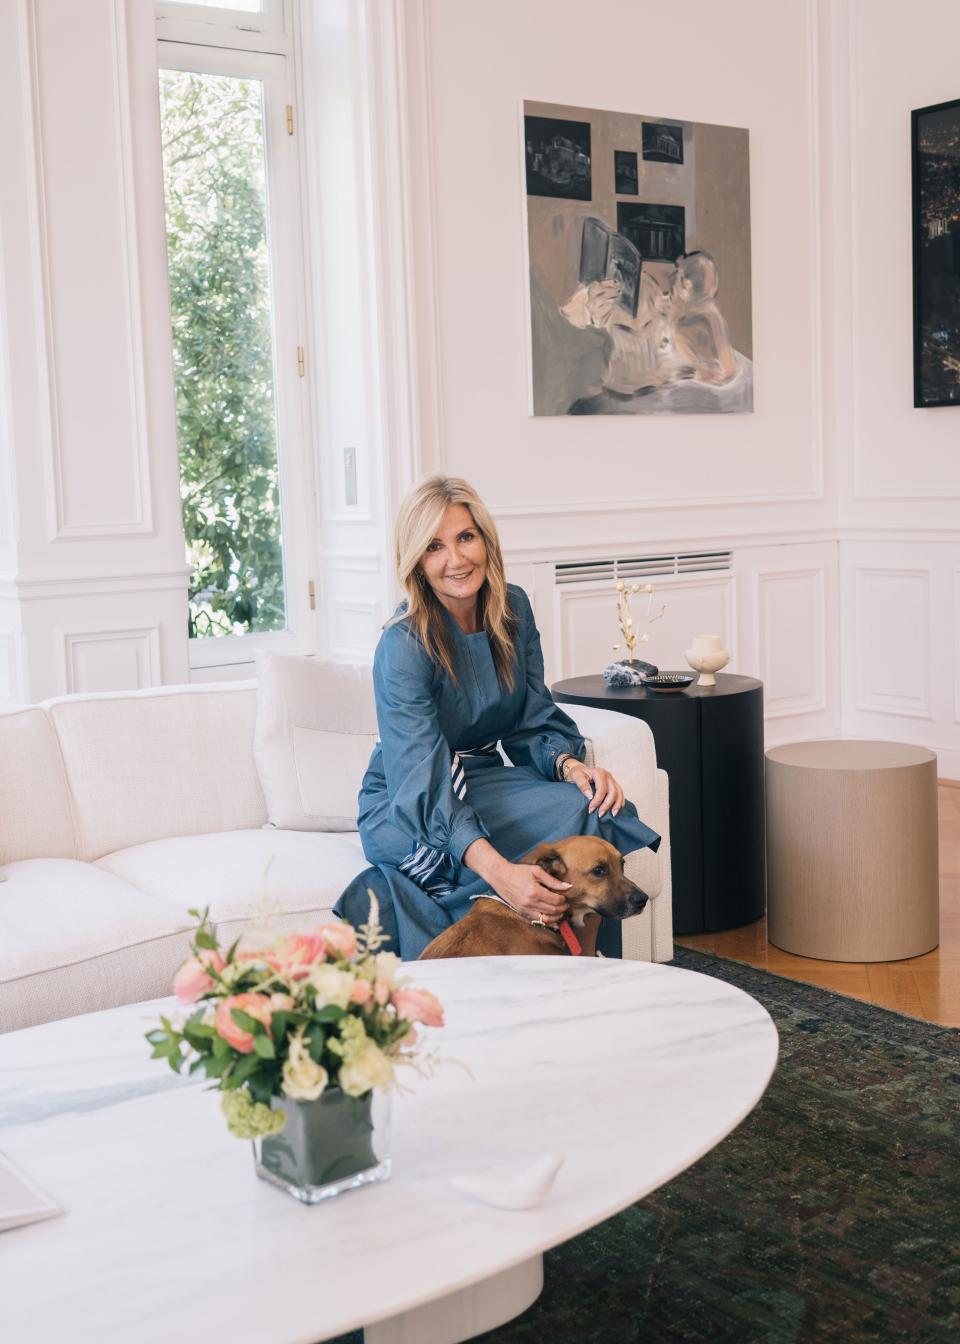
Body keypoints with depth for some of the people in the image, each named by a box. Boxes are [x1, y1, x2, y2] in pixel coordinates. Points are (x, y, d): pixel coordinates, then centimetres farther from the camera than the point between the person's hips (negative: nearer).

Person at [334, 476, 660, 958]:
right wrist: (498, 870, -44)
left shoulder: (513, 608, -2)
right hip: (406, 812, -7)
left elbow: (534, 719, 3)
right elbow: (424, 783, -30)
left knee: (595, 805, -22)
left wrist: (570, 765, -21)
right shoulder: (405, 646, -22)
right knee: (576, 816, -27)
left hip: (483, 782, 7)